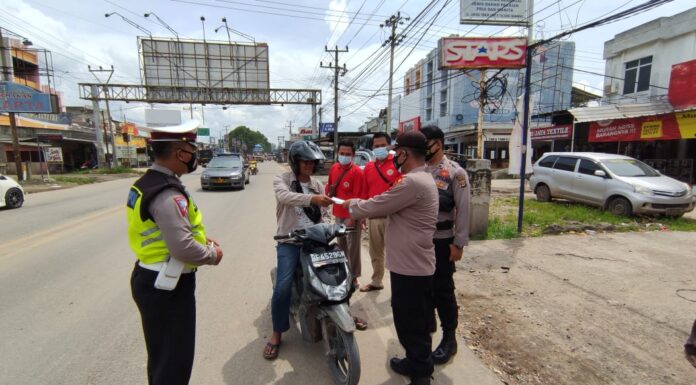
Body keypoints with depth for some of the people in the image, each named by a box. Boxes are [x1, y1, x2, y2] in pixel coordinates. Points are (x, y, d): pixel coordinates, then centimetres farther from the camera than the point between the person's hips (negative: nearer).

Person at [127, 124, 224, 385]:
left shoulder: (147, 183, 7)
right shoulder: (168, 193, -26)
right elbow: (183, 248, -31)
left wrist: (203, 240, 8)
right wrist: (212, 254, -13)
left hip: (150, 278, 10)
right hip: (168, 286, -10)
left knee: (160, 354, 28)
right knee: (174, 359, 7)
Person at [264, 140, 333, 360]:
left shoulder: (317, 184, 13)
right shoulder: (282, 180, -2)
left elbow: (323, 213, 13)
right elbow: (285, 197, -26)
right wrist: (312, 198, -42)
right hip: (290, 240, -4)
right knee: (283, 287, -14)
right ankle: (277, 333, 8)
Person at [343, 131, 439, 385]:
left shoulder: (412, 182, -24)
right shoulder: (422, 178, 11)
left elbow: (376, 206, -20)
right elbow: (388, 208, 14)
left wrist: (352, 205, -1)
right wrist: (362, 207, 7)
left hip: (410, 266, -10)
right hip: (418, 263, 10)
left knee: (409, 323, 6)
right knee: (417, 320, 23)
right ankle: (418, 364, 40)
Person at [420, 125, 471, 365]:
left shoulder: (455, 173, -9)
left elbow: (463, 210, -12)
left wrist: (459, 243, -15)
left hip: (441, 241, -5)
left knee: (443, 289, 4)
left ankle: (449, 338, 22)